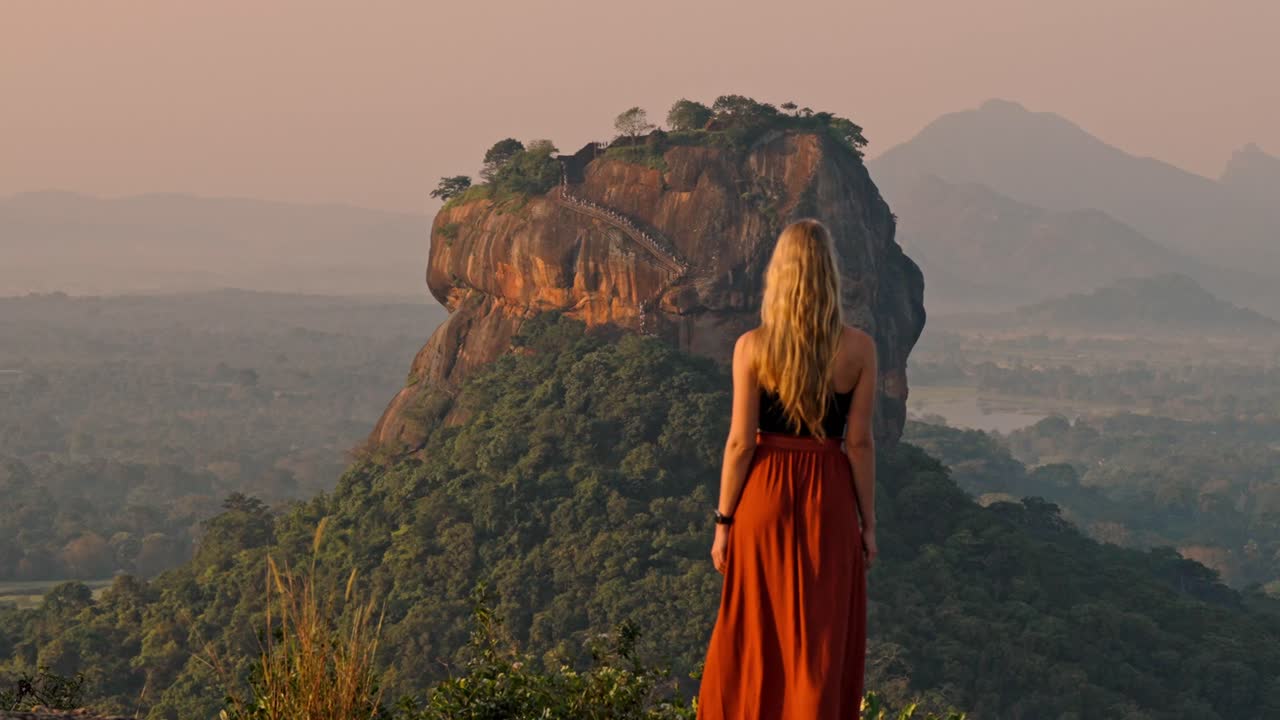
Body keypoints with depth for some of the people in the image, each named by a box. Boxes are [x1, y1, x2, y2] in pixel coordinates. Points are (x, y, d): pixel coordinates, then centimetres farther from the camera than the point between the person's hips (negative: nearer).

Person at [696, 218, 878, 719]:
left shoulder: (752, 347, -8)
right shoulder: (858, 349, -6)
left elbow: (741, 442, -7)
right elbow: (859, 443, -4)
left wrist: (724, 521, 1)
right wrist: (868, 522, 4)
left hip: (766, 494, 0)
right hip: (829, 499, 0)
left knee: (753, 639, 10)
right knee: (822, 641, 8)